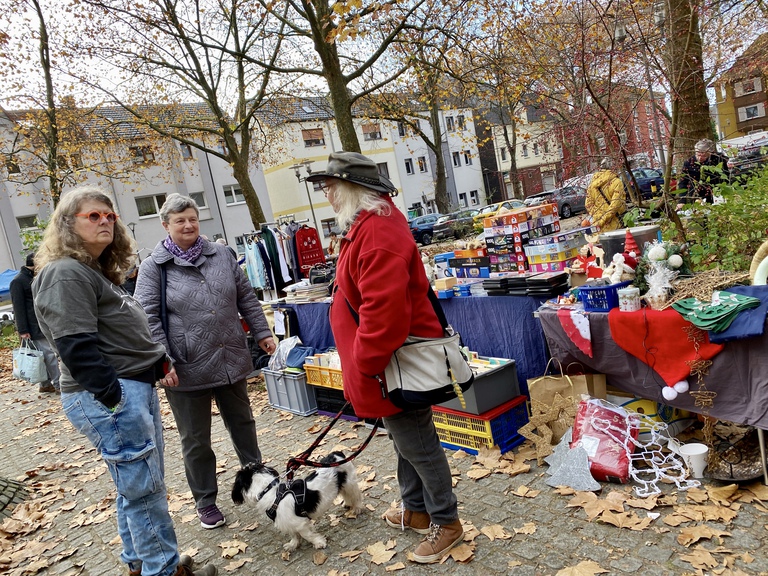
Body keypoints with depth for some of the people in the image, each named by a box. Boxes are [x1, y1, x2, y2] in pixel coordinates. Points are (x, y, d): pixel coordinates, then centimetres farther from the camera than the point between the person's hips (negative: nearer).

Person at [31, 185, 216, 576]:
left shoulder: (100, 271, 18)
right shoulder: (65, 274, -14)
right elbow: (78, 348, -21)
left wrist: (160, 362, 17)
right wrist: (113, 400, -22)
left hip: (138, 389, 10)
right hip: (107, 398, -10)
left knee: (139, 484, 18)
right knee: (143, 489, -1)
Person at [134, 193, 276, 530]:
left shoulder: (221, 255, 6)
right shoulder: (154, 267, -4)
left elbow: (246, 298, 11)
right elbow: (149, 319, -8)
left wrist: (262, 332, 9)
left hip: (231, 361, 3)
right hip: (188, 370, -3)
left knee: (242, 423, 19)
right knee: (195, 441, 11)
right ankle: (205, 502, 28)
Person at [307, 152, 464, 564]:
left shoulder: (379, 232, -24)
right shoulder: (364, 225, 12)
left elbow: (383, 310, -31)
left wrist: (366, 367, -22)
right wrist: (363, 365, 22)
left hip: (397, 363, -11)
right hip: (392, 359, 11)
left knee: (417, 444, 5)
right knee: (406, 439, 22)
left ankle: (446, 522, 23)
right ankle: (416, 510, 39)